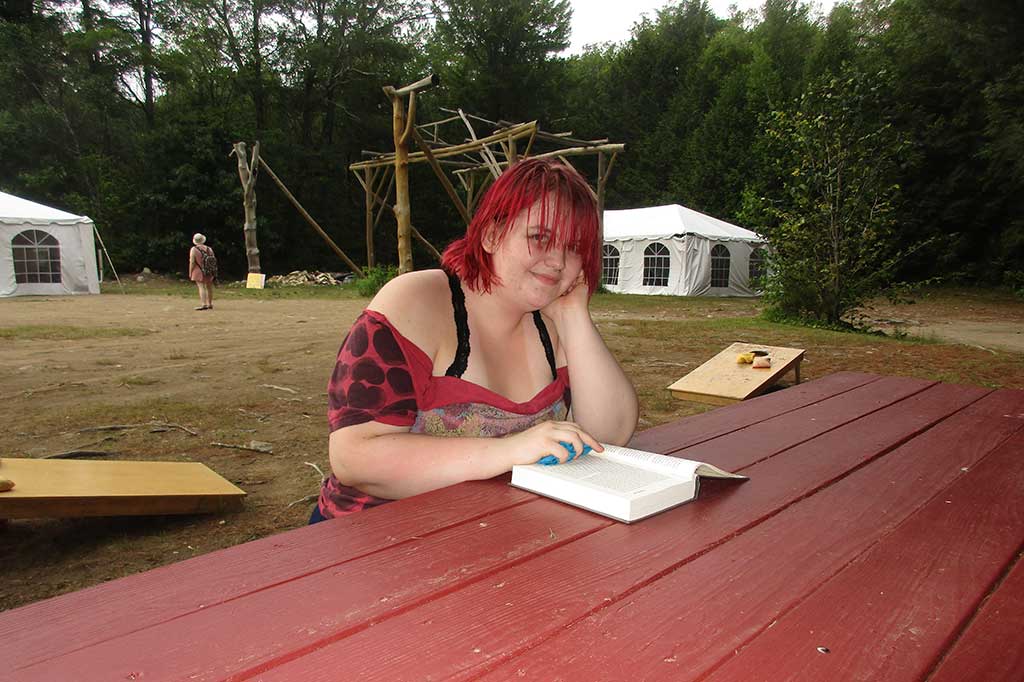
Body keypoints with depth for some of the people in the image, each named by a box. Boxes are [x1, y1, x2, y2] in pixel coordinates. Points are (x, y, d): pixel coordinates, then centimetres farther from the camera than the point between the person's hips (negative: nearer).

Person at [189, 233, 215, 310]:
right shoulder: (209, 249, 5)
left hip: (199, 272, -5)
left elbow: (192, 262, -10)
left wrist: (190, 273, -3)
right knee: (209, 287, 15)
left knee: (201, 287, -10)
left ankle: (203, 304, -20)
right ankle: (210, 304, 25)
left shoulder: (193, 249, -7)